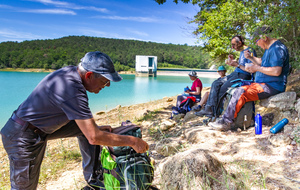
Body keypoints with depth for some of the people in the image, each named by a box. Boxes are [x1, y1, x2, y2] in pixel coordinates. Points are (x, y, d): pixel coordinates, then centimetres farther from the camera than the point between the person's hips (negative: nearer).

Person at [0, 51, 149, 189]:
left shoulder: (71, 71, -4)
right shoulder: (72, 89, -33)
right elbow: (94, 138, -32)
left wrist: (96, 128, 8)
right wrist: (132, 141, -23)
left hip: (41, 127, 9)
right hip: (22, 137, -9)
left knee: (85, 127, 3)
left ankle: (92, 176, 11)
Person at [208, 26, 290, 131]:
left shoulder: (277, 48, -16)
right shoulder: (269, 48, 18)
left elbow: (276, 71, -26)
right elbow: (262, 62, 30)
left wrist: (257, 68, -18)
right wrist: (251, 58, 12)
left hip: (272, 86, -11)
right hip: (263, 83, 11)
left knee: (240, 93, -25)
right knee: (239, 90, 5)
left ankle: (226, 122, -19)